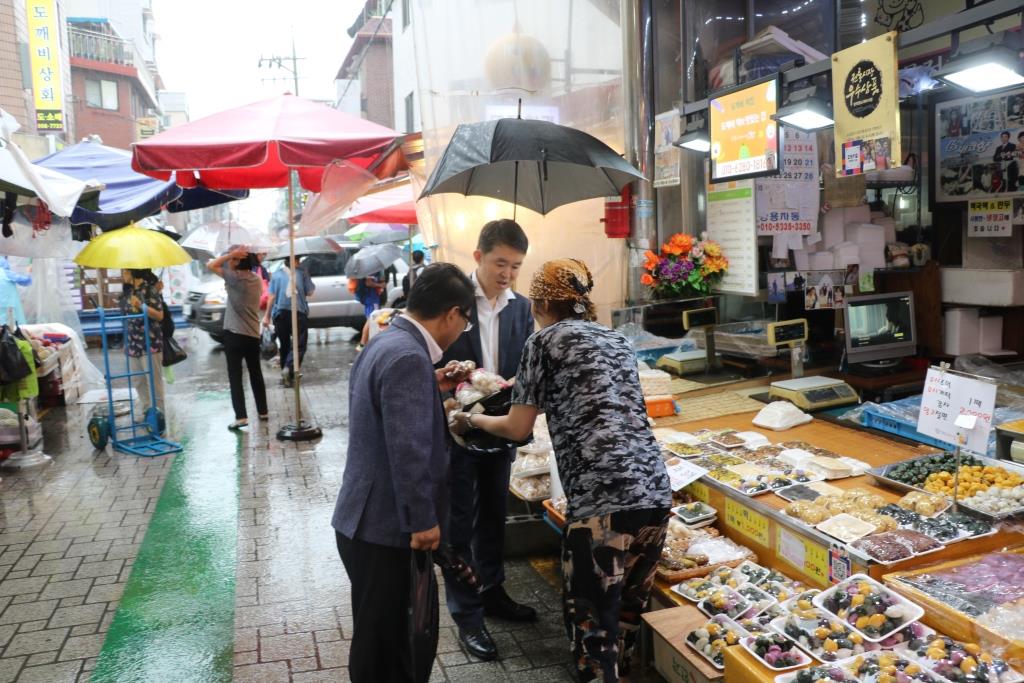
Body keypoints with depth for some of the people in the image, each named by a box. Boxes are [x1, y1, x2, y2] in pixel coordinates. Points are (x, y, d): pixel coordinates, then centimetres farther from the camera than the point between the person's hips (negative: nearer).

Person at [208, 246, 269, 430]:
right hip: (253, 334, 6)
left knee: (235, 376, -3)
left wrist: (231, 254, -9)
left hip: (234, 334, -6)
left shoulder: (235, 277, -13)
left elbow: (211, 265, -9)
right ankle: (263, 412, 22)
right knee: (256, 374, 16)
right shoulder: (256, 279, 7)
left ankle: (241, 416, -7)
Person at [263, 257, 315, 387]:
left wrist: (267, 316, 9)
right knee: (299, 344, -1)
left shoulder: (277, 274, 8)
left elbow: (271, 296, 5)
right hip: (298, 312, -3)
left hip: (280, 313, 3)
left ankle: (286, 374, 19)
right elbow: (310, 292, 2)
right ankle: (289, 369, -23)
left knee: (284, 344, 16)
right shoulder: (302, 271, 2)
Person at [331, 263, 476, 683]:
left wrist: (432, 388, 16)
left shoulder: (385, 342, 9)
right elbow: (408, 451, -27)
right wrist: (423, 521, -18)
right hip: (389, 527, -10)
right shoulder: (408, 357, -24)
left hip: (371, 521, 10)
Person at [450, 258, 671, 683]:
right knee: (627, 612, 20)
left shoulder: (545, 341, 3)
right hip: (655, 491, 7)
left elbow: (518, 429, 3)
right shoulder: (618, 340, 21)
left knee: (592, 620, 5)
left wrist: (471, 420, 21)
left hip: (602, 499, -7)